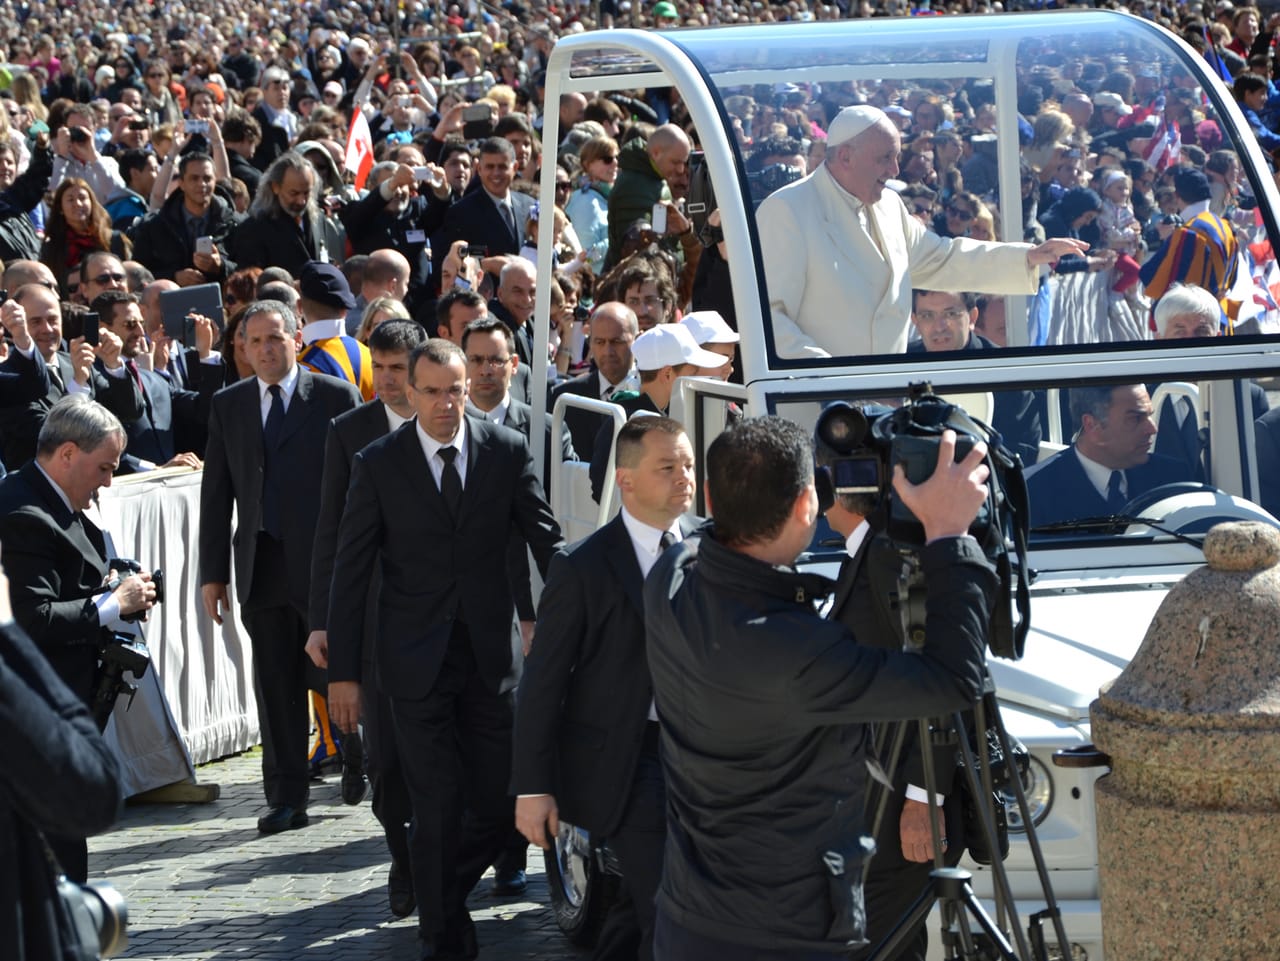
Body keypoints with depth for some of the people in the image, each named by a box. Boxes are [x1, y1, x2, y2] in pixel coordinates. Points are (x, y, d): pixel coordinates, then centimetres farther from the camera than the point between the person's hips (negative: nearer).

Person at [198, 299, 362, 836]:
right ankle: (287, 799, 9)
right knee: (275, 686, 5)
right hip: (261, 565, 3)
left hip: (326, 564, -3)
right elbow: (216, 493, 10)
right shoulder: (228, 405, 11)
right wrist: (213, 571, 5)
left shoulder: (336, 397, 0)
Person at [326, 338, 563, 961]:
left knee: (499, 803, 2)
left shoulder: (507, 451, 0)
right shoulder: (378, 464, -3)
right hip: (417, 659, -2)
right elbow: (351, 570, 0)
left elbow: (546, 542, 4)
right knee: (437, 806, 0)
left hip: (491, 650, 2)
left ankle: (444, 893, 30)